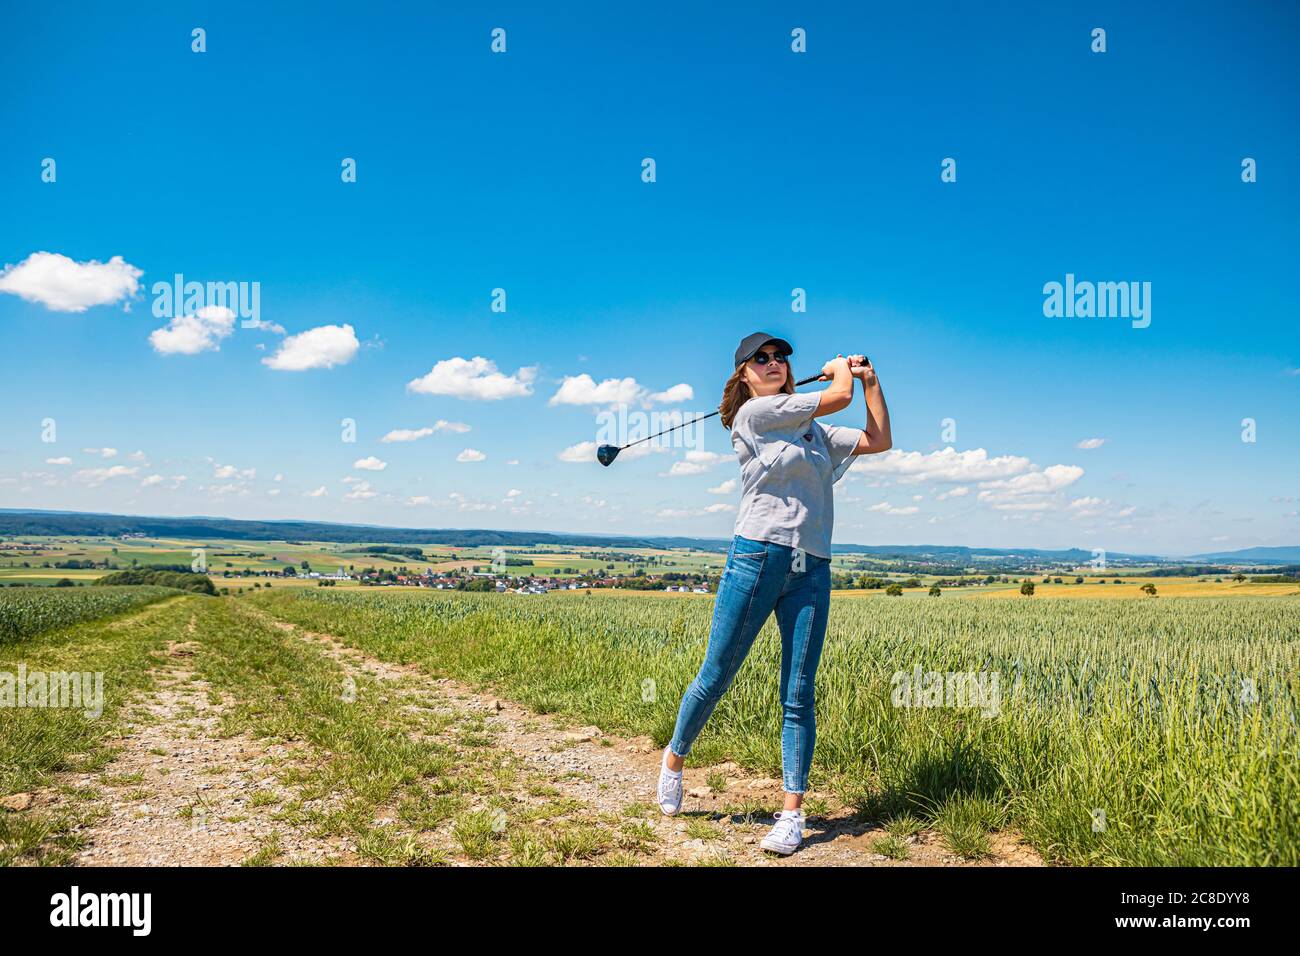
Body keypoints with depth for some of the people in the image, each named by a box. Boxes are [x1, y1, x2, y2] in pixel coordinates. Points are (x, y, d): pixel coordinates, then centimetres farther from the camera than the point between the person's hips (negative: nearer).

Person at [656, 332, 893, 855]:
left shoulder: (815, 432, 20)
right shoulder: (753, 412, 0)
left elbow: (878, 439, 20)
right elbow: (837, 396, 1)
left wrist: (871, 380, 22)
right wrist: (840, 368, 22)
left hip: (812, 572, 5)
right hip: (757, 559, -5)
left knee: (798, 698, 2)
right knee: (716, 677, 3)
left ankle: (792, 813, 8)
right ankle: (674, 758, 28)